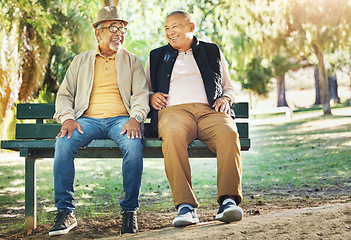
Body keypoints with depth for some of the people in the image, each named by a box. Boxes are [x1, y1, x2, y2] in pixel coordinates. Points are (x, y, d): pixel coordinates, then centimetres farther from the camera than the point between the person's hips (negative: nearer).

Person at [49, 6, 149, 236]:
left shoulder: (132, 61, 19)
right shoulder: (81, 61, 21)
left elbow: (141, 94, 8)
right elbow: (64, 94, 16)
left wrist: (135, 118, -14)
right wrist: (67, 118, -6)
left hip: (120, 119, -1)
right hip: (88, 119, 1)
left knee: (133, 144, -36)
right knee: (64, 142, -32)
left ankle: (130, 211, -25)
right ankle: (65, 212, -24)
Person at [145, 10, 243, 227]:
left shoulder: (213, 52, 28)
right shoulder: (156, 57, 29)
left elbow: (229, 88, 29)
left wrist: (225, 99, 6)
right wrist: (151, 96, 4)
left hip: (210, 110, 1)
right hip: (174, 110, -1)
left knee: (229, 133, -36)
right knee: (173, 136, -39)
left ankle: (229, 200, -41)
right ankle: (185, 206, -43)